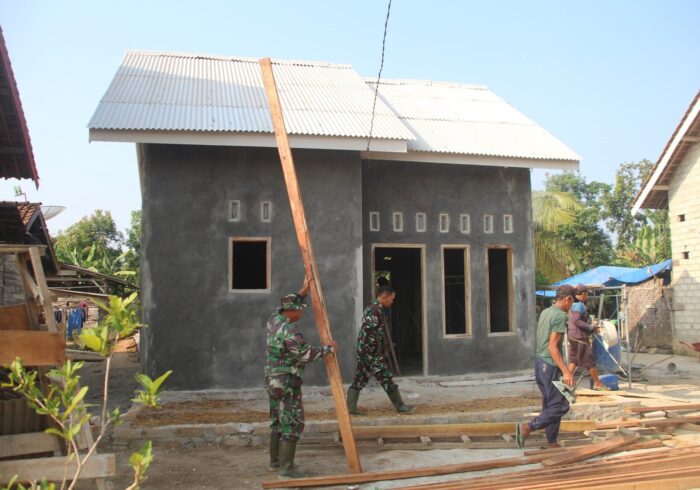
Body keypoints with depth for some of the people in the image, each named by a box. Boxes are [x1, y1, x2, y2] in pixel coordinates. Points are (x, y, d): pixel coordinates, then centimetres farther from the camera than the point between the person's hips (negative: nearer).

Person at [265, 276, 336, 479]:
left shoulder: (274, 319, 3)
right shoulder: (289, 331, -23)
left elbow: (286, 307, 25)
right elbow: (306, 355, -18)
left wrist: (303, 292, 21)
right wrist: (329, 348, -5)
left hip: (274, 380, 10)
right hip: (287, 382, -10)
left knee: (278, 421, 18)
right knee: (293, 424, -4)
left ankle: (276, 460, 28)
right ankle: (286, 468, -1)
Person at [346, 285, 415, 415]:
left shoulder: (371, 308, 15)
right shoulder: (376, 311, -18)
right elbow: (370, 333, -24)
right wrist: (378, 350, -16)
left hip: (363, 351, 10)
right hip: (371, 352, -10)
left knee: (359, 379, 10)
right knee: (386, 378, 1)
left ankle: (351, 407, 12)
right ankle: (400, 406, 11)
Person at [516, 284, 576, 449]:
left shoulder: (544, 312, 12)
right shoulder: (560, 316, -15)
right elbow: (552, 347, -21)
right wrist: (566, 371, -22)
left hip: (539, 362, 9)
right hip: (550, 366, -9)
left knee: (550, 405, 14)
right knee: (560, 406, -4)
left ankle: (552, 443, 18)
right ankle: (527, 427, -8)